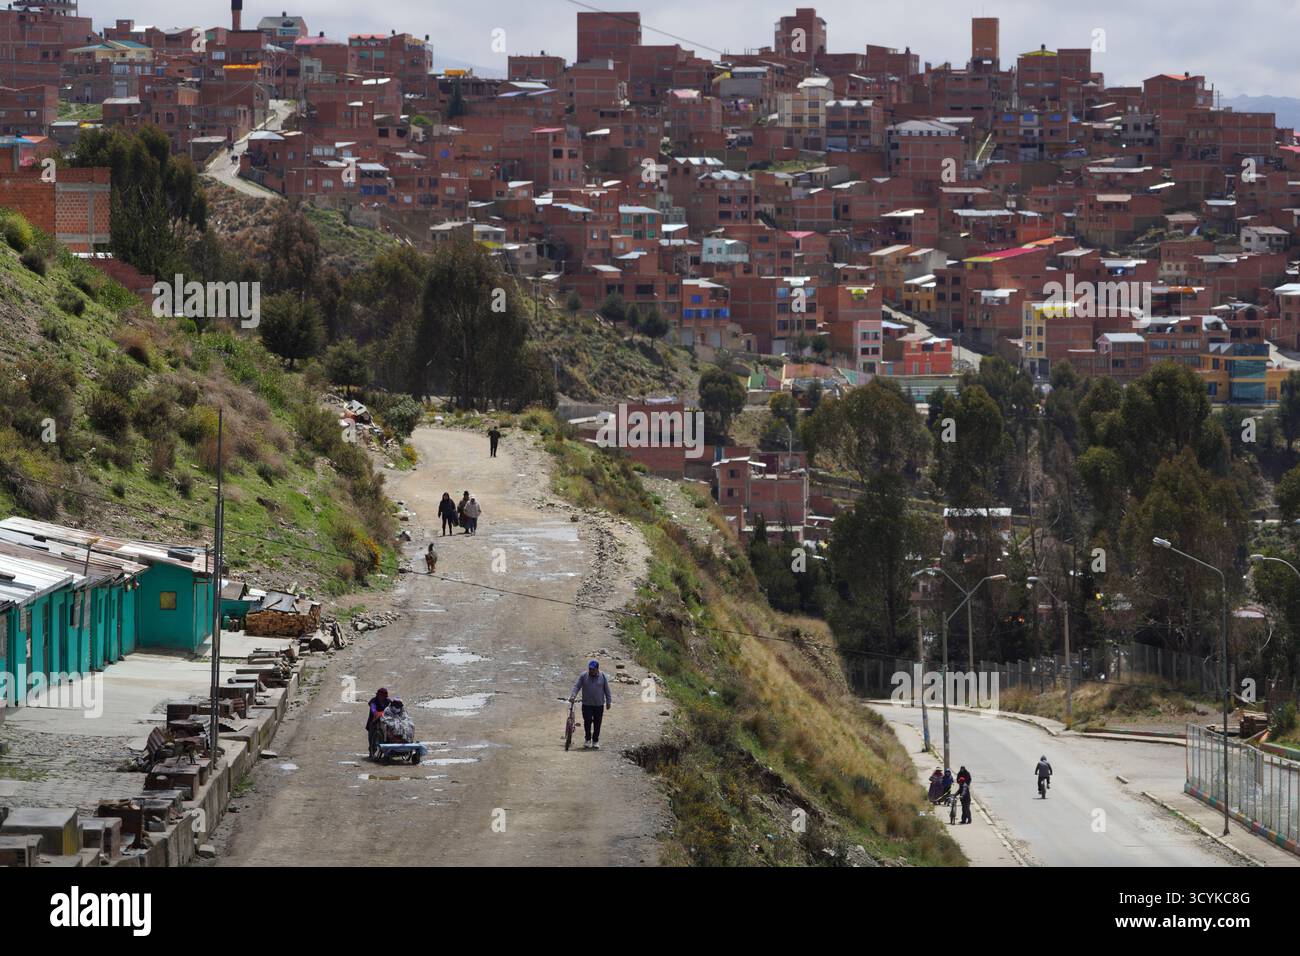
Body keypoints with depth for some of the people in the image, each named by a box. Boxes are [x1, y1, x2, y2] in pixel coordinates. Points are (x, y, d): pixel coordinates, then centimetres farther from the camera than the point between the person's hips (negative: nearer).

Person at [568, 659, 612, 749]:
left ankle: (595, 741, 15)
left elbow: (607, 690, 7)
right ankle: (588, 739, 10)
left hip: (599, 705, 0)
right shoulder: (583, 676, 1)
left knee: (597, 724, 4)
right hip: (587, 704, 0)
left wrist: (608, 702, 6)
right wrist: (572, 696, -18)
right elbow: (576, 686, -3)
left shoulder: (603, 677, 3)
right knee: (587, 722, -8)